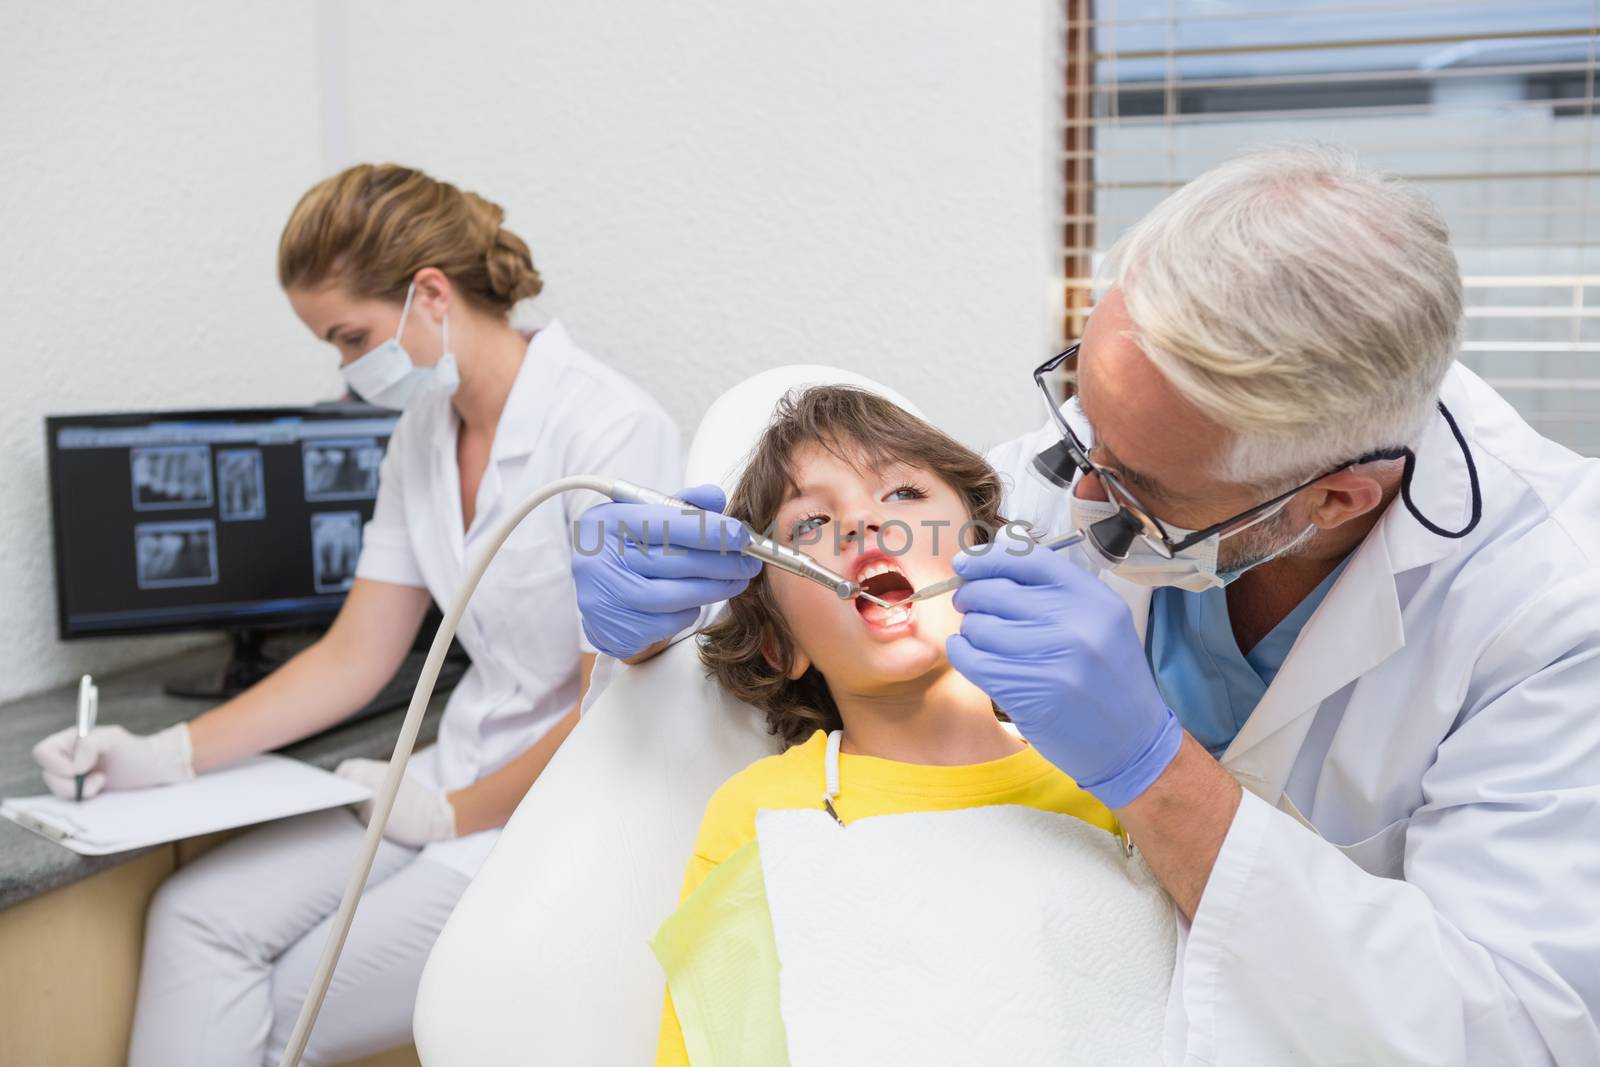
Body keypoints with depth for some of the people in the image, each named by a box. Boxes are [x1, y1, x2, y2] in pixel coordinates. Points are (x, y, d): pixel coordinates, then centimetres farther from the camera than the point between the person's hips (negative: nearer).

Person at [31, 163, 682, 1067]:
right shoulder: (424, 435, 8)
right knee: (199, 916, -7)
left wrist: (451, 816, -8)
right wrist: (165, 756, 2)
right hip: (462, 774, 8)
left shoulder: (608, 431, -19)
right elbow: (354, 658, 10)